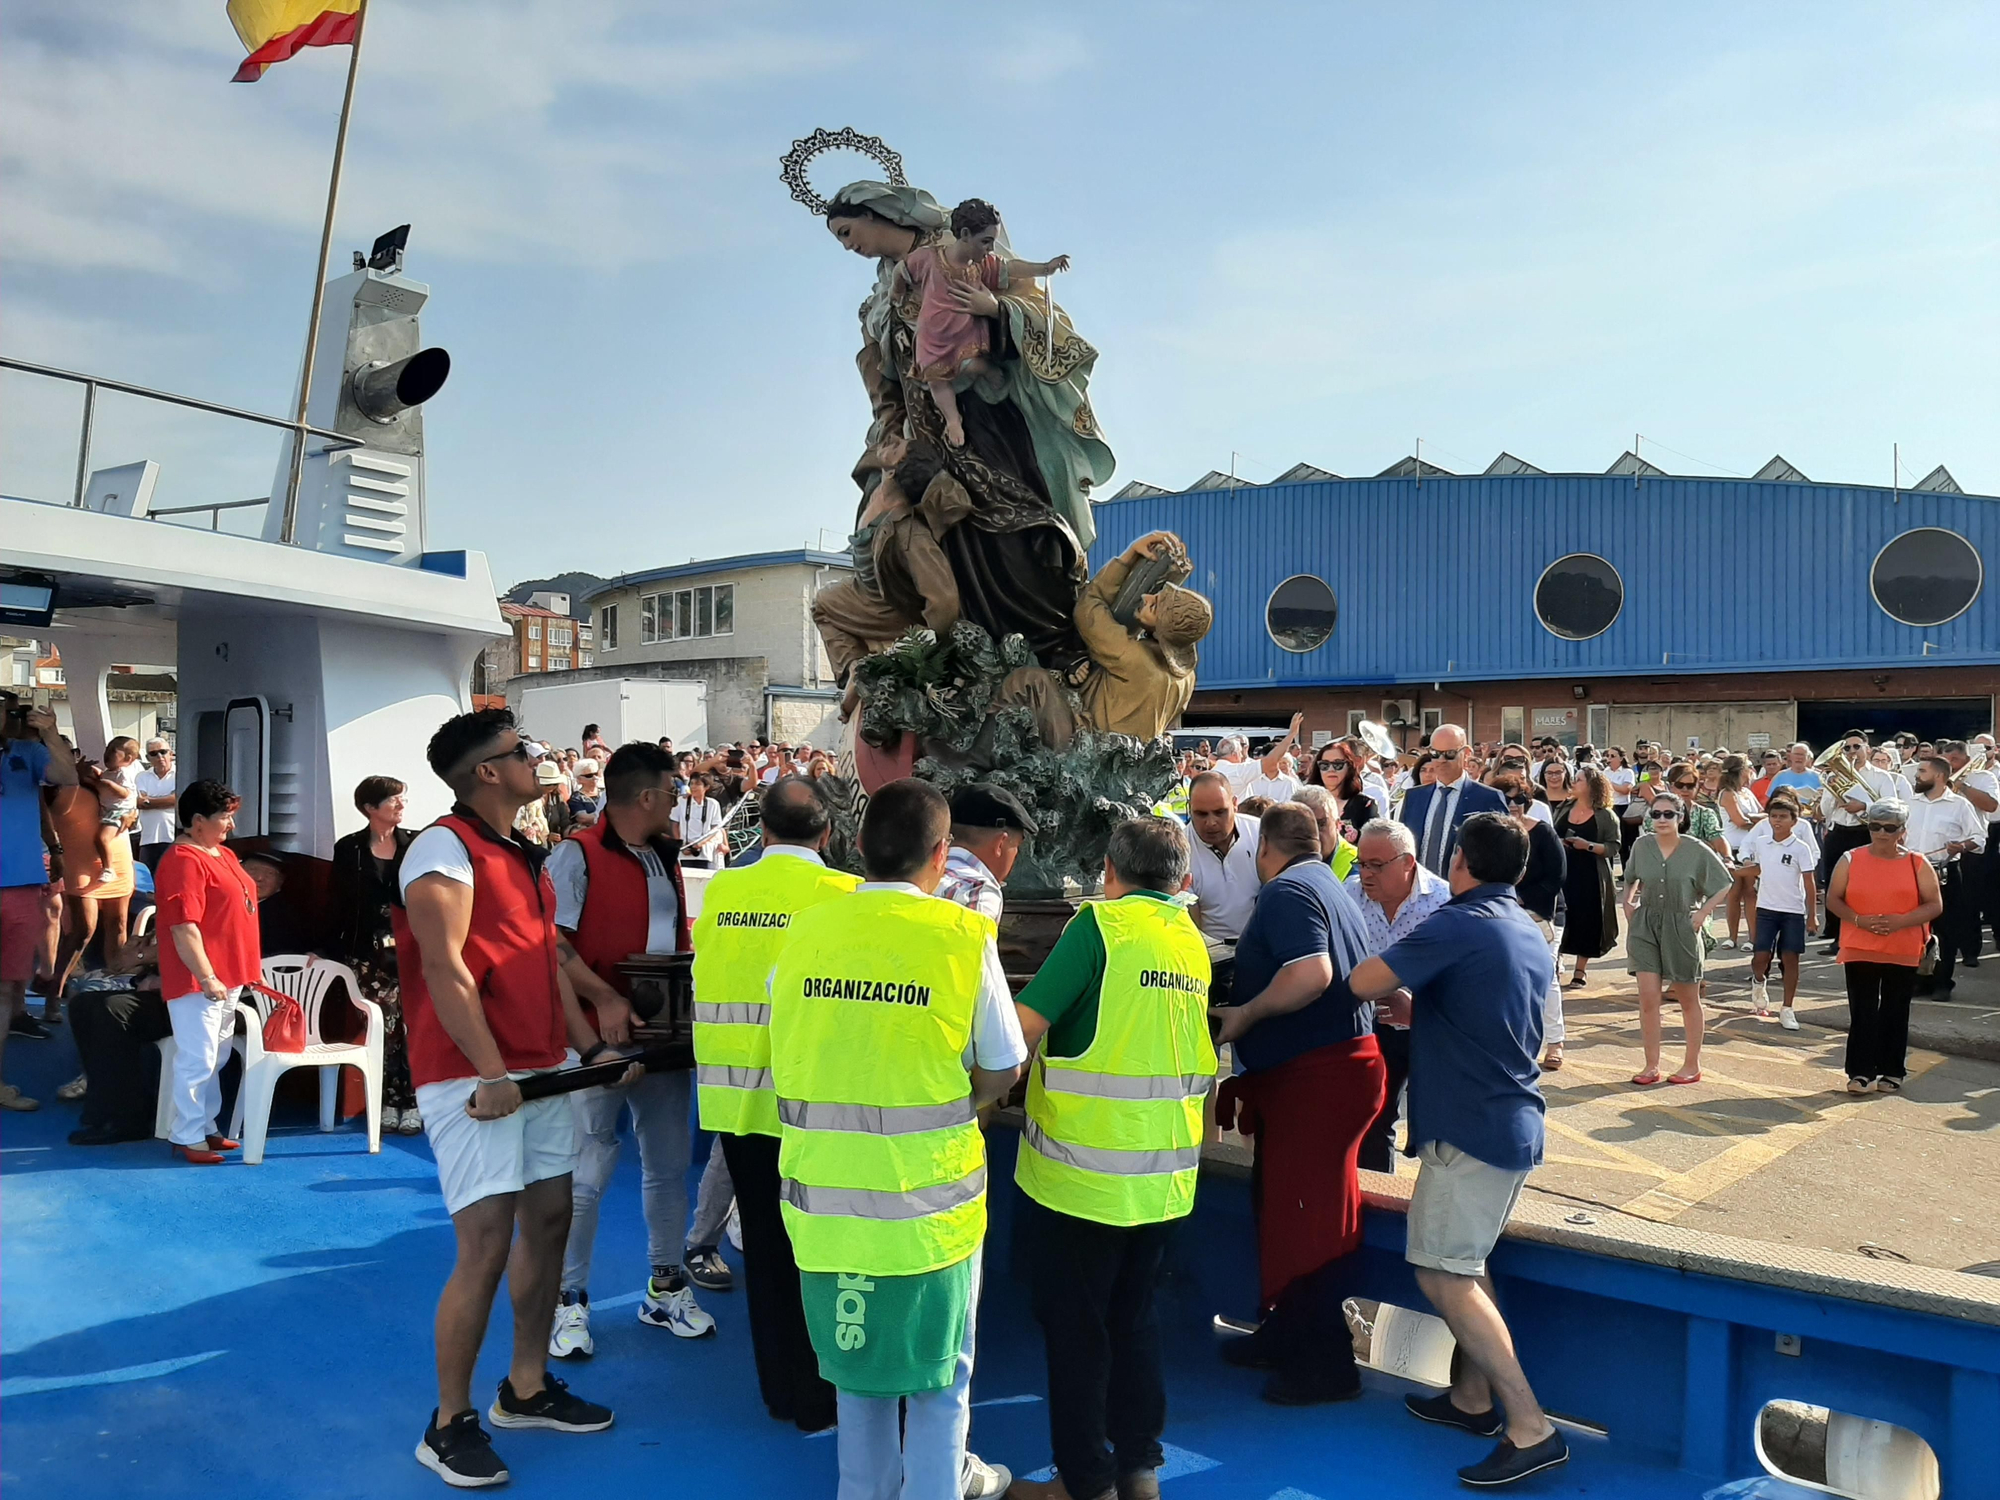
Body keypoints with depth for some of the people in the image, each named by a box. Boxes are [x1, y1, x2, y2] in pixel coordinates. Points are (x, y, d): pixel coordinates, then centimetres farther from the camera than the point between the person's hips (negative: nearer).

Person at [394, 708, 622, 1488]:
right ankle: (449, 1424, 9)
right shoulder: (445, 846, -13)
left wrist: (590, 1047, 14)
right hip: (473, 1078, -9)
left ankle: (527, 1388, 28)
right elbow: (443, 968, -19)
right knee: (486, 1246, -7)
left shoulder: (524, 855, 15)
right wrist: (490, 1075, -21)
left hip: (541, 1071, 9)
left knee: (549, 1220, 13)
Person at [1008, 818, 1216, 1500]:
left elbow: (1025, 1026, -19)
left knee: (1074, 1324, 8)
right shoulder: (1193, 940, 7)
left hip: (1085, 1171, -6)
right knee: (1135, 1317, 19)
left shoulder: (1101, 922, -13)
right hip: (1165, 1174, 6)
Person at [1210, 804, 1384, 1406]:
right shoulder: (1329, 886, 18)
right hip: (1330, 1066, 10)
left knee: (1304, 1219, -1)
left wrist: (1245, 1014, -17)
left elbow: (1312, 973, -29)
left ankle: (1325, 1365, 10)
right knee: (1280, 1203, 19)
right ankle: (1283, 1335, 31)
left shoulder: (1286, 890, -14)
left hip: (1315, 1077, -10)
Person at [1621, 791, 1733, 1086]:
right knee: (1648, 997, -2)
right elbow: (1630, 879, 18)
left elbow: (1724, 886, 0)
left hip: (1681, 928, -2)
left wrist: (1702, 913, -7)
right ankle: (1651, 1065, 6)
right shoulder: (1642, 846, -1)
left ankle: (1692, 1065, 23)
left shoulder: (1696, 851, -9)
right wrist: (1628, 903, 6)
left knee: (1689, 999, 10)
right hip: (1645, 926, 2)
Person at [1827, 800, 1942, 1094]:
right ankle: (1860, 1072, 4)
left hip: (1903, 953, 0)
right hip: (1859, 951, 0)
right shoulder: (1850, 860, 2)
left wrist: (1900, 921, -16)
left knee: (1895, 1013, 8)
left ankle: (1892, 1072, 18)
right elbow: (1833, 900, 3)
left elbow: (1935, 905, 0)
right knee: (1862, 1012, 0)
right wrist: (1859, 920, -14)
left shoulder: (1917, 864, 2)